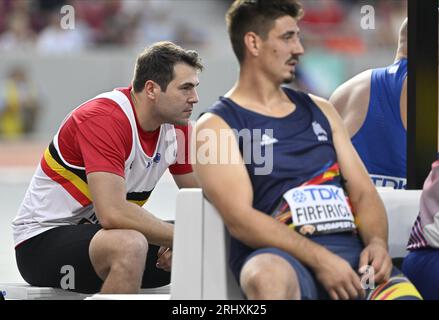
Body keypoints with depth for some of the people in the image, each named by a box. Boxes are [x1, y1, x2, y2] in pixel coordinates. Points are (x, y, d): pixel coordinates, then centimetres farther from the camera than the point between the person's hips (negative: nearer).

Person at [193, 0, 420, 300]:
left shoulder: (319, 109, 23)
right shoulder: (216, 127, 5)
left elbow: (363, 193, 19)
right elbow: (240, 219, -8)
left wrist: (377, 242, -4)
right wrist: (319, 259, -19)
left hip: (350, 252, 4)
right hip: (281, 256, -4)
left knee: (404, 294, -30)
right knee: (270, 279, -42)